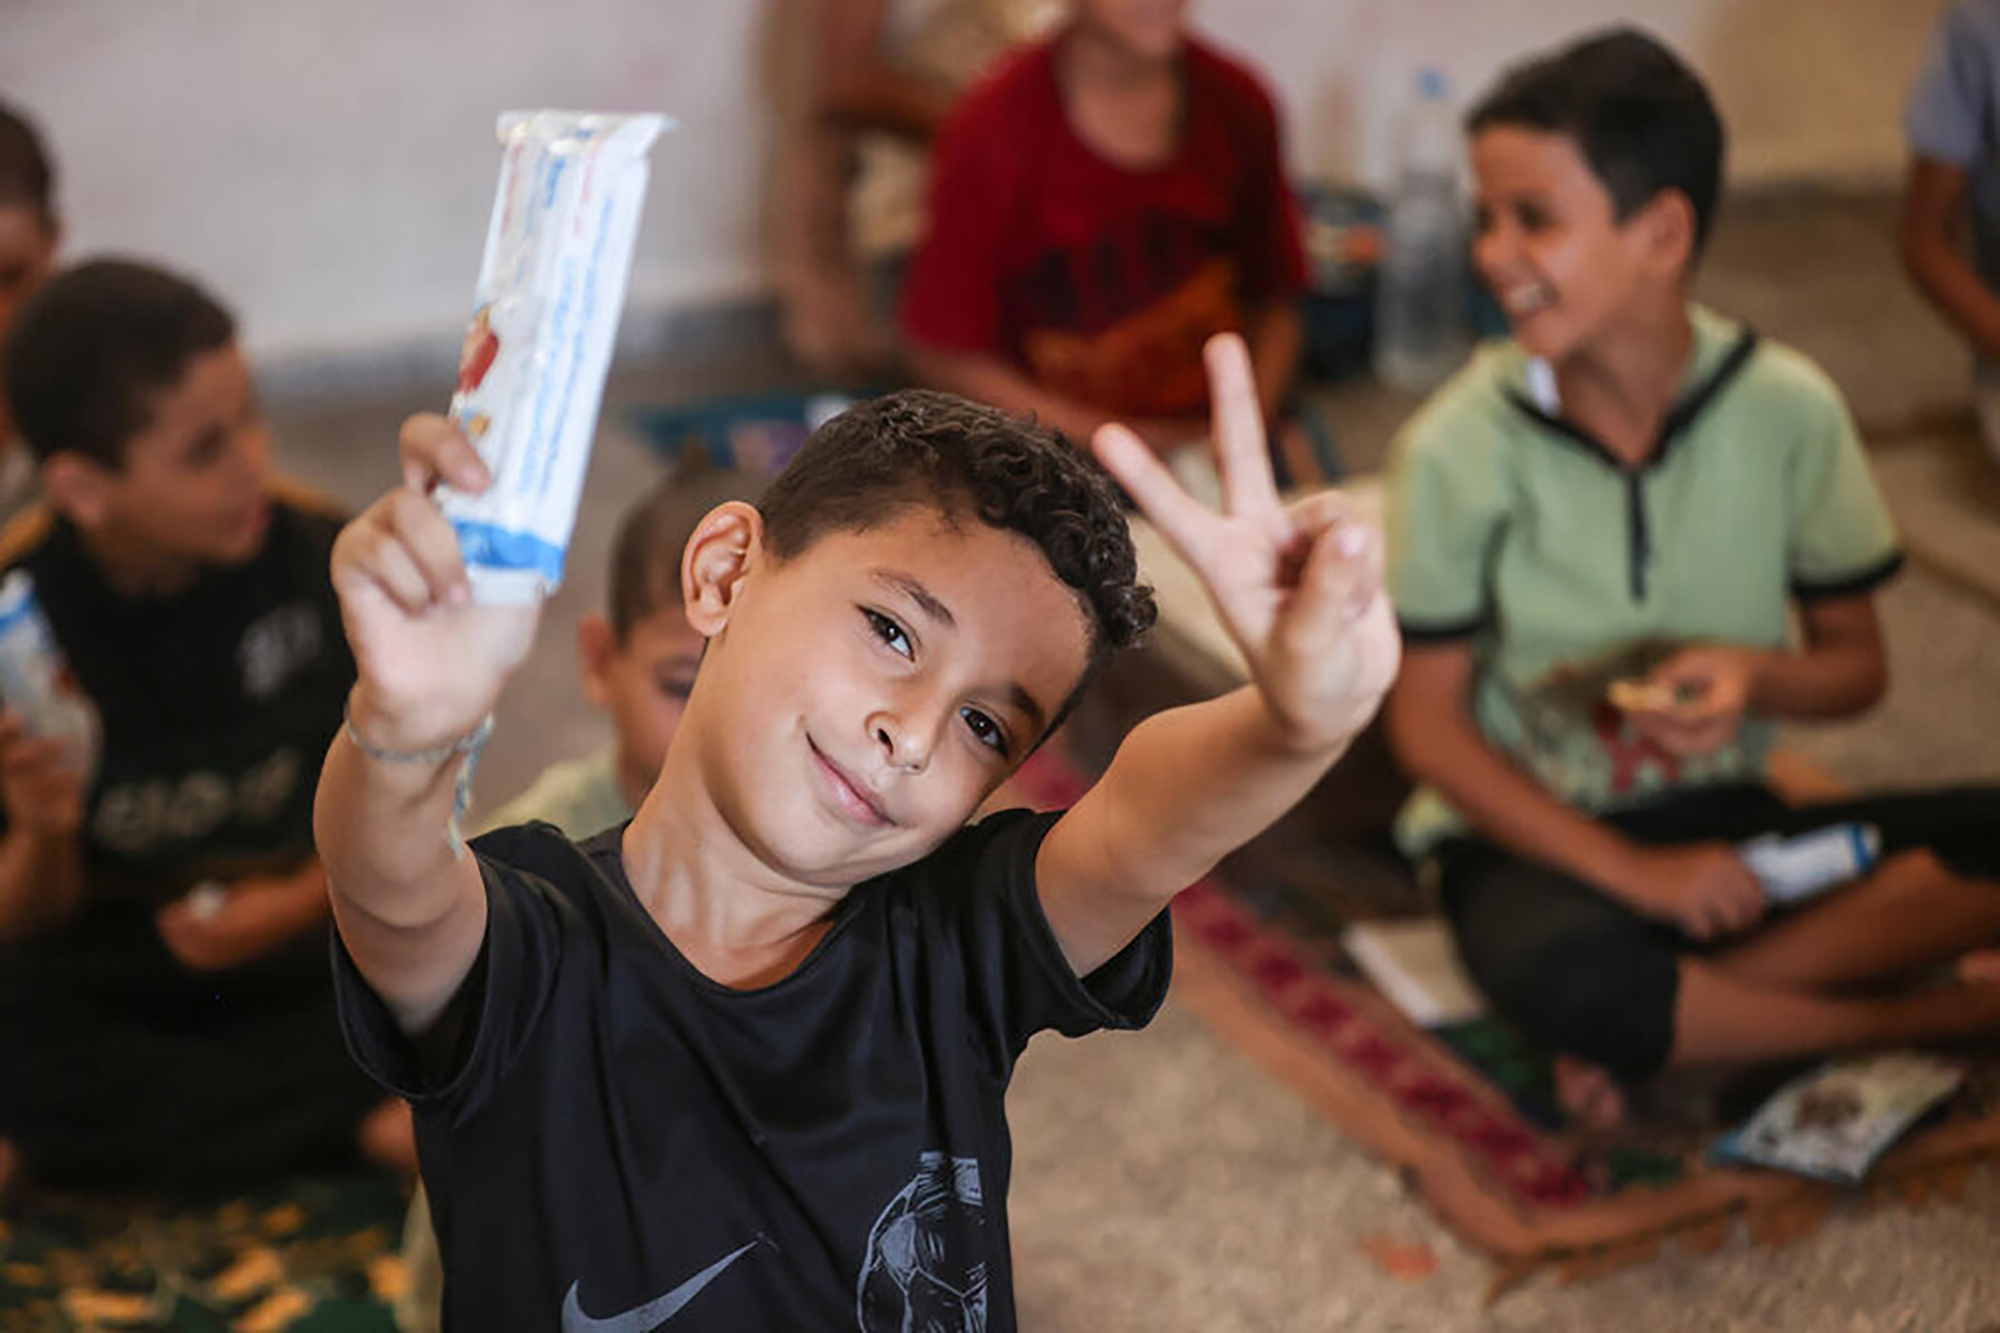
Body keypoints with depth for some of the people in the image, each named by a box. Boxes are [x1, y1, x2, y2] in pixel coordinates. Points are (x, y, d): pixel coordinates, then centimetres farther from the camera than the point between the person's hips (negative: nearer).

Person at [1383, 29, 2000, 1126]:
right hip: (1532, 833, -3)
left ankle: (1647, 1027, -19)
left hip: (1719, 824, 3)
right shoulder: (1459, 447, -12)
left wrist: (1754, 677, -21)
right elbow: (1428, 725, -9)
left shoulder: (1789, 410, -7)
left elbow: (1856, 666, 3)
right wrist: (1633, 872, -19)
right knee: (1567, 975, -39)